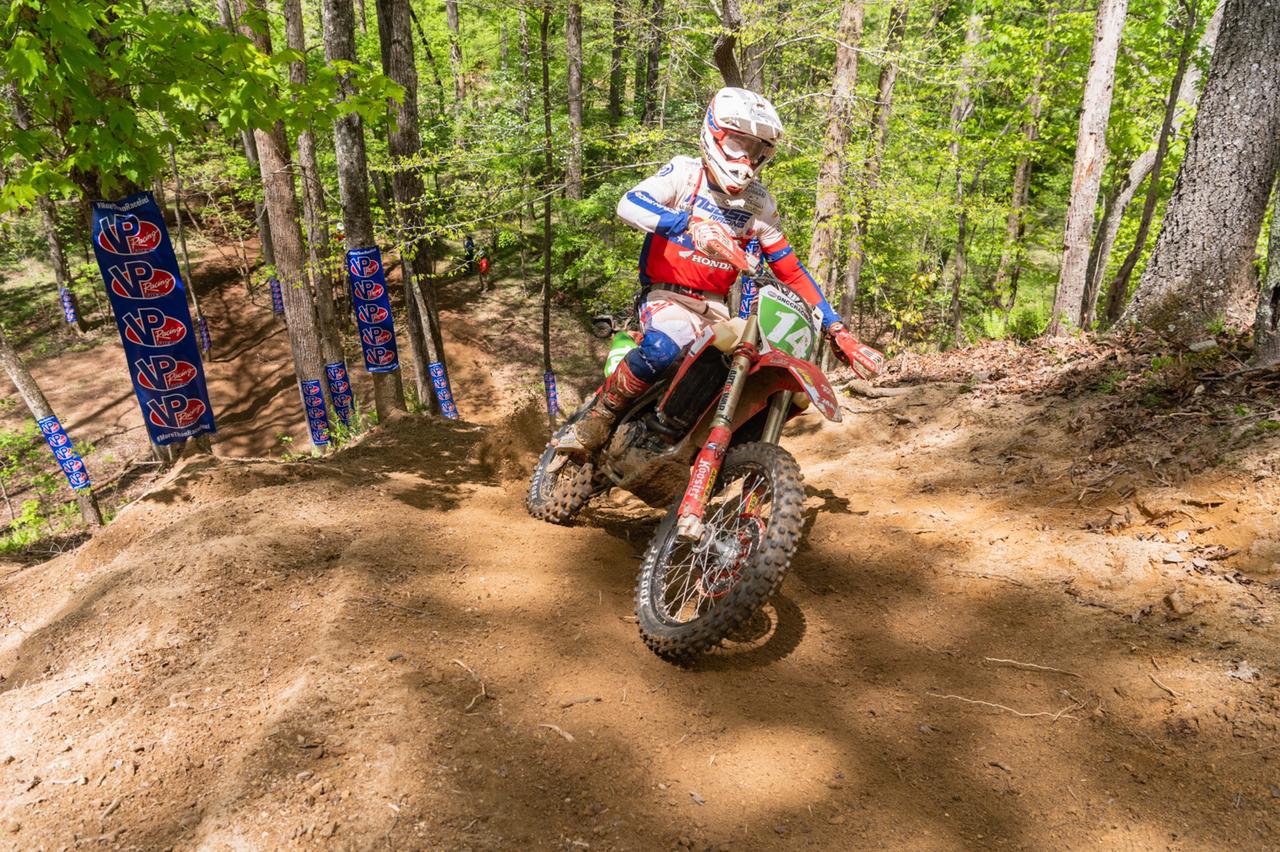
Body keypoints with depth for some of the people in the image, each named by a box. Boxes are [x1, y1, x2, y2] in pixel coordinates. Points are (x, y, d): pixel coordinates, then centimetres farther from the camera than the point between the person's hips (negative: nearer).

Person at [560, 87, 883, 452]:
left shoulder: (760, 203, 7)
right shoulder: (685, 173, -4)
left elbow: (791, 271, 9)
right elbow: (628, 204, -23)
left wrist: (837, 330, 0)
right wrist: (691, 224, -41)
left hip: (716, 308, 5)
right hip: (668, 296, -5)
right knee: (662, 349, -39)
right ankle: (599, 417, -16)